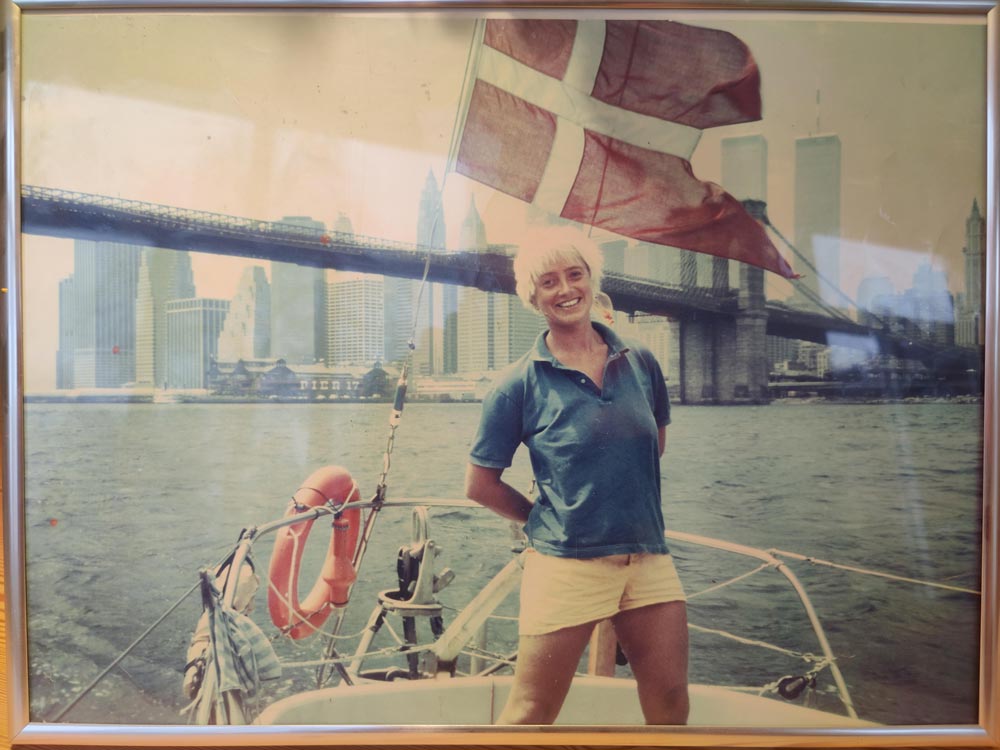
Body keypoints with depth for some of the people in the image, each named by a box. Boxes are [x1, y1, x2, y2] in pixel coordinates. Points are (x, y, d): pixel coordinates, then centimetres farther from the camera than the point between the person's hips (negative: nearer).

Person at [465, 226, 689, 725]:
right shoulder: (519, 384, -6)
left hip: (649, 559, 4)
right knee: (532, 713, 7)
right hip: (566, 565, -4)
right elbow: (480, 485, 0)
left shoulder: (640, 362, 6)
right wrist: (544, 516, 6)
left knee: (670, 701, 10)